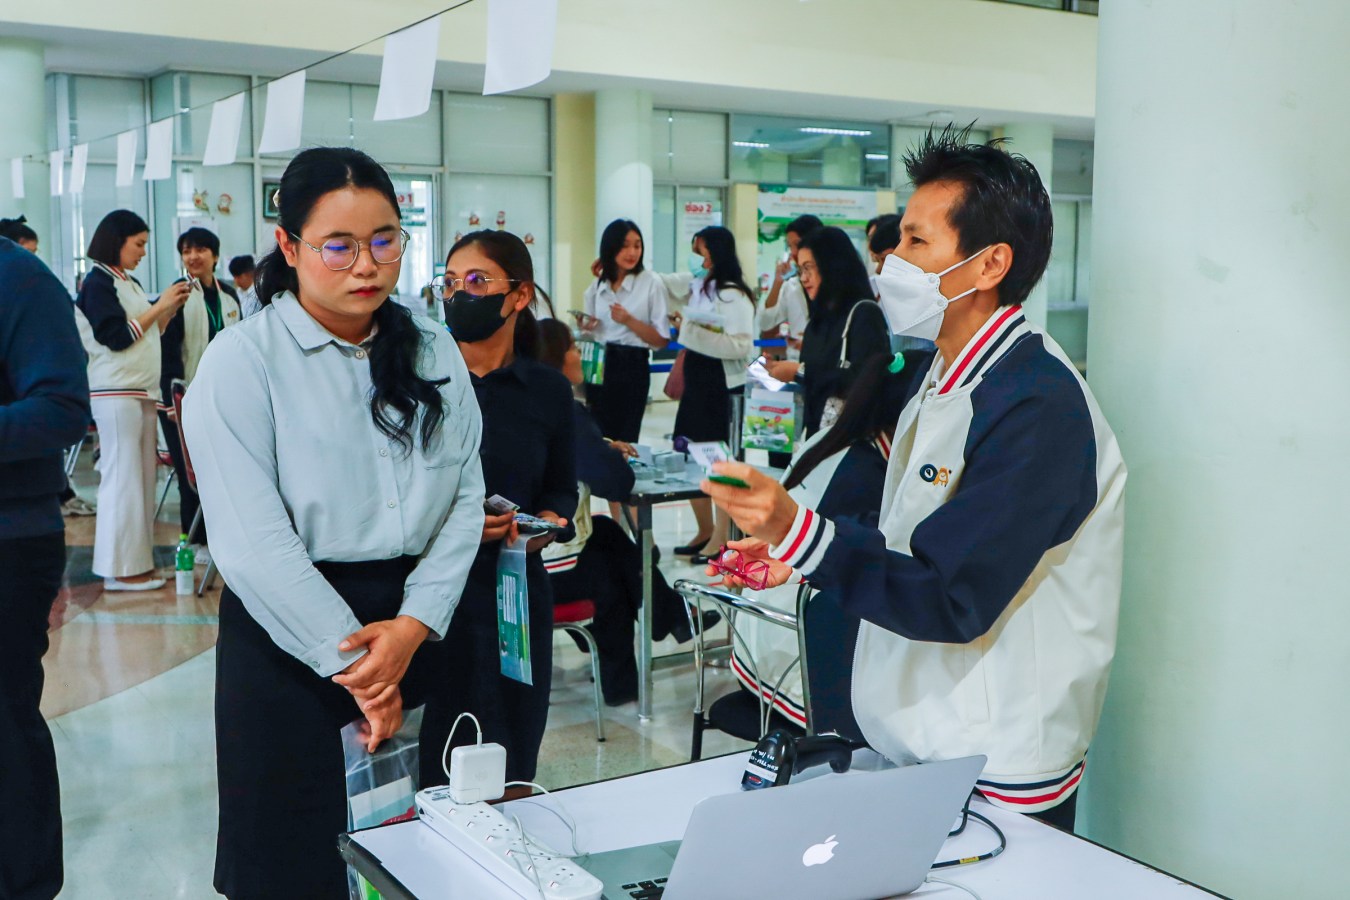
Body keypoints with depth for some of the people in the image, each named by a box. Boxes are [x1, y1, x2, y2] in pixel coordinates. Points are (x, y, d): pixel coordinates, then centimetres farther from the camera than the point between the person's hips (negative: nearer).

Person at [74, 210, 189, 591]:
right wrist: (159, 306, -10)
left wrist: (171, 307, 7)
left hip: (143, 391, 8)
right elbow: (116, 336, -16)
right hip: (116, 392, -8)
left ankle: (137, 559, 12)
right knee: (122, 477, -7)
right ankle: (120, 568, -3)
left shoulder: (130, 283, 17)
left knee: (142, 476, 7)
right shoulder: (98, 282, -8)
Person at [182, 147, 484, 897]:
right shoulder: (244, 360, -8)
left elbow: (465, 497, 0)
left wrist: (414, 625, -13)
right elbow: (252, 539, -15)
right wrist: (350, 657, -15)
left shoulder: (434, 353, 7)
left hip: (419, 632, 4)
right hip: (291, 636, -4)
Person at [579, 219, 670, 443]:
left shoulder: (651, 283, -5)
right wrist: (585, 327, 1)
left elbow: (661, 340, -8)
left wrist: (629, 320, -19)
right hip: (598, 366, 4)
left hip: (632, 367, -4)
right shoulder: (597, 286, 11)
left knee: (624, 441, -3)